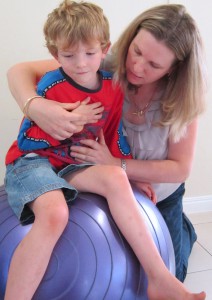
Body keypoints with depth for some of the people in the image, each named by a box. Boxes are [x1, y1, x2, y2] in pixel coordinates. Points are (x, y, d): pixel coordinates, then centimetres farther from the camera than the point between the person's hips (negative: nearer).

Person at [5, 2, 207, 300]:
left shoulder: (182, 97, -23)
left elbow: (180, 169, -18)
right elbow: (20, 71, -24)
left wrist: (117, 166, -31)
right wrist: (34, 105, -47)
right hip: (112, 191, 0)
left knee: (169, 276, 15)